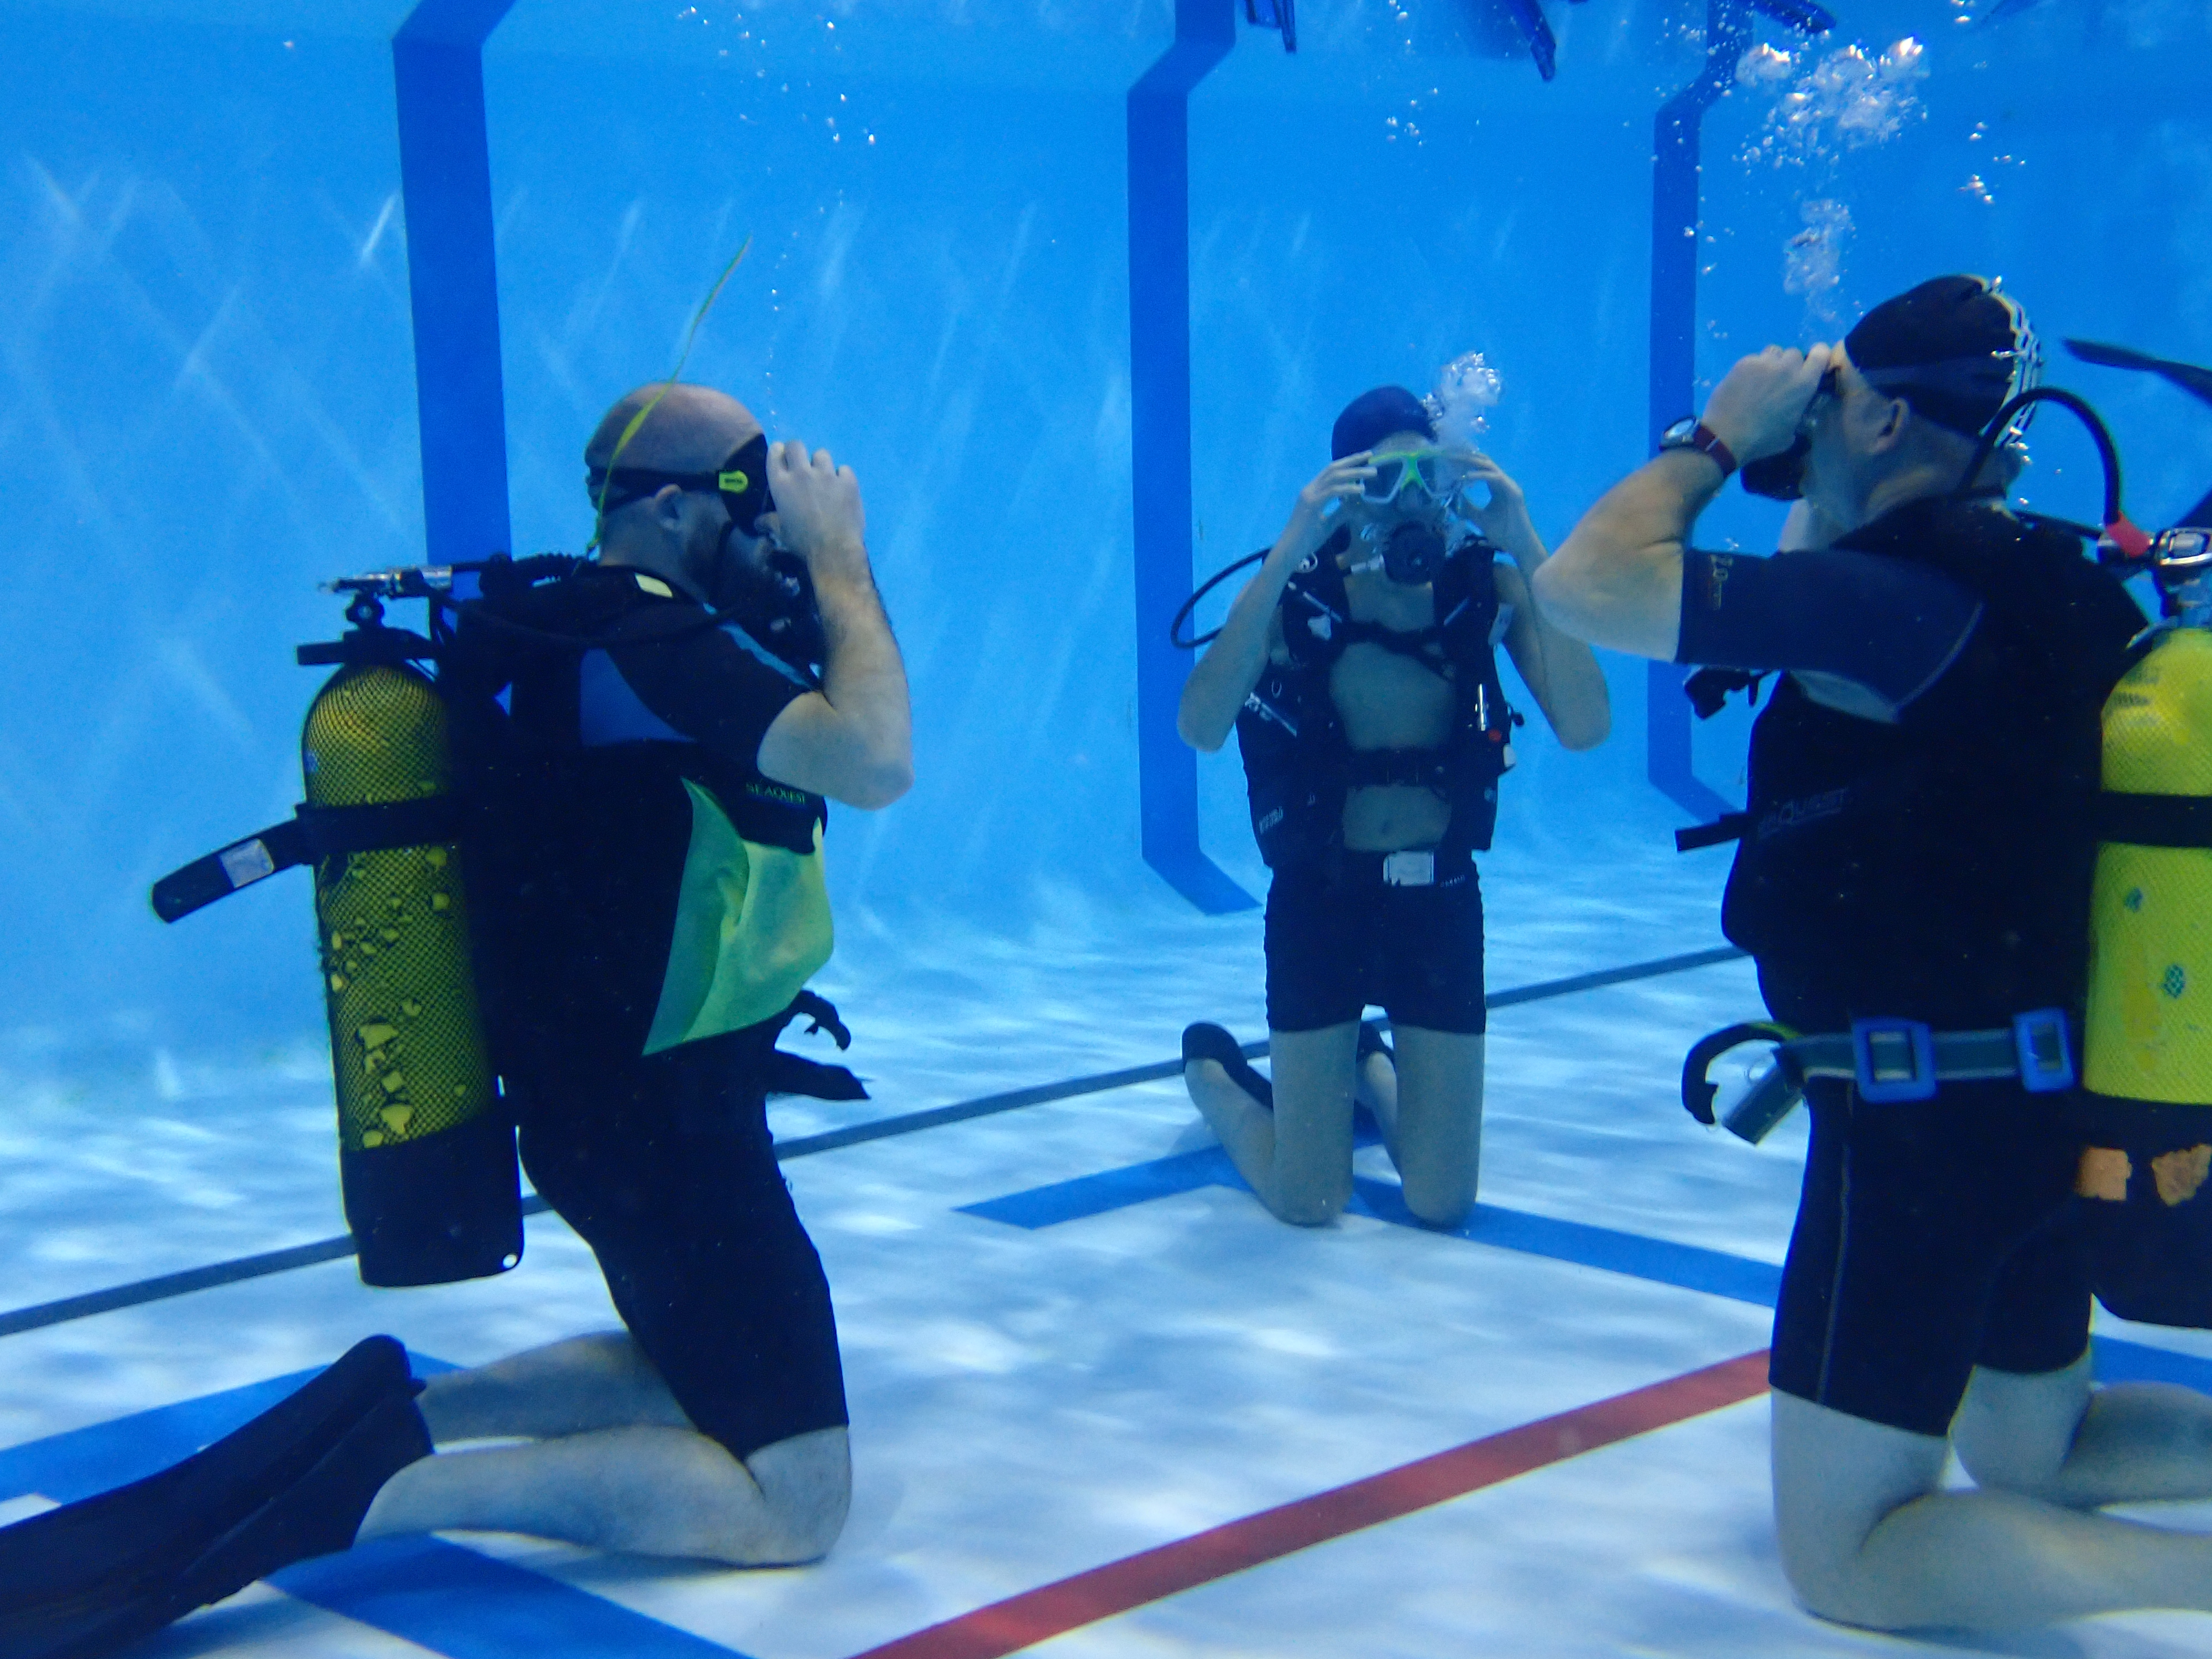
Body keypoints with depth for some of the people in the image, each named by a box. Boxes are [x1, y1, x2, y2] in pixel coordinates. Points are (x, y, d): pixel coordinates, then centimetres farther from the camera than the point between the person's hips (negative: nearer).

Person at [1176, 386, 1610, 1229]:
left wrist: (1527, 549, -26)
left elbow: (1584, 727, -22)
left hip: (1442, 902, 2)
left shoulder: (1488, 588, -7)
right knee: (1308, 1204, 4)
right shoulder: (1294, 592, -11)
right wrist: (1289, 551, -32)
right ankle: (1211, 1071, 35)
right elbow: (1200, 729, -28)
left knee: (1443, 1204, 9)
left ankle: (1365, 1066, 41)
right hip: (1318, 899, -2)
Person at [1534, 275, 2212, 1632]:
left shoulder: (1909, 586, -22)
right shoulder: (2020, 576, 6)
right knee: (2030, 1456, 29)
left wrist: (1720, 437, -11)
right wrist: (1816, 499, 18)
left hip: (1929, 1114, -9)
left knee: (1847, 1554, 2)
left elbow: (1589, 586, -25)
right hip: (2051, 1098, 9)